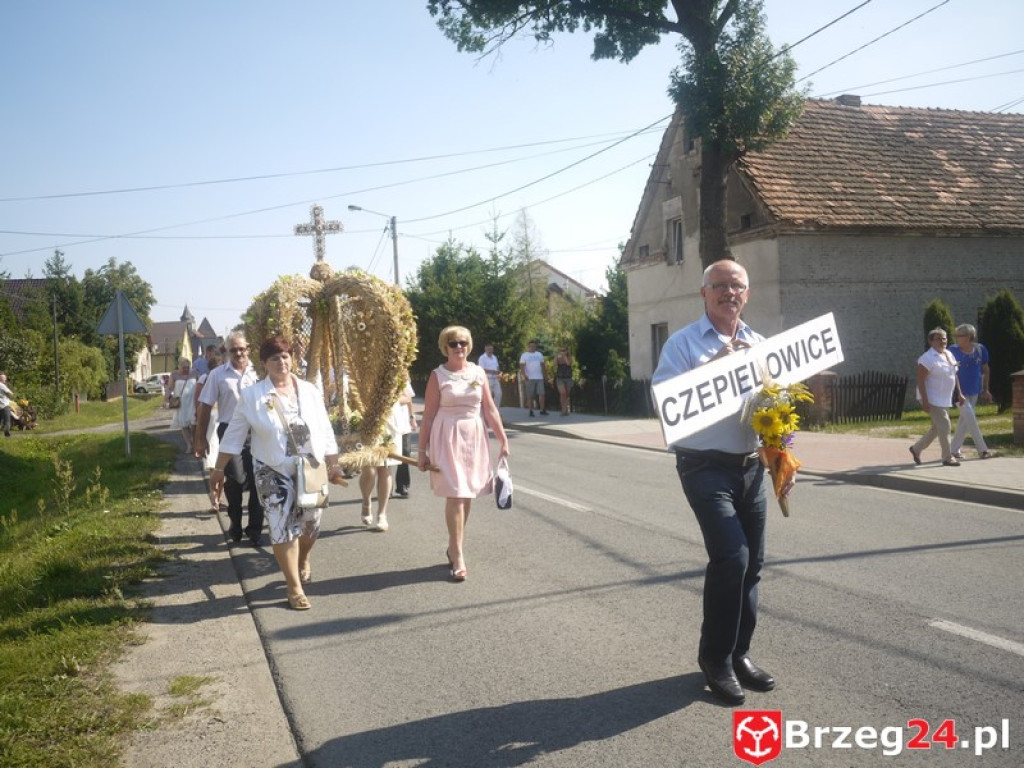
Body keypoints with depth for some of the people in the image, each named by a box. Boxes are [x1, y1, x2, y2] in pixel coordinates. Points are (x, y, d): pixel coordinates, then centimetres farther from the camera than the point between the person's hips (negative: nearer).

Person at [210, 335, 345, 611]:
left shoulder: (309, 391, 2)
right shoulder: (251, 395, -6)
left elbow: (325, 430, 6)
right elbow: (234, 435, -1)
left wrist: (334, 465, 3)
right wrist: (218, 469, -2)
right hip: (273, 473, -2)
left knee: (310, 524, 12)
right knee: (283, 529, -3)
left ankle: (303, 560, 45)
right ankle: (294, 587, 10)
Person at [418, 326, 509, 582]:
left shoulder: (478, 372, 6)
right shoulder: (438, 375, -3)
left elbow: (490, 410, 6)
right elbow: (428, 416, -3)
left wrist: (503, 440, 2)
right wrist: (422, 450, -5)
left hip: (474, 438, 4)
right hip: (447, 438, -4)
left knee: (467, 495, 9)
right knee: (455, 495, -9)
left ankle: (454, 546, 26)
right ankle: (458, 556, -4)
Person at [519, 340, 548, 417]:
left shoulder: (539, 354, 17)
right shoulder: (524, 355, 2)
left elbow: (542, 365, 20)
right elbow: (522, 366, -7)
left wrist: (543, 375, 11)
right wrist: (524, 375, -21)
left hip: (539, 378, 4)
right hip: (530, 378, -4)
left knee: (541, 394, -4)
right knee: (530, 396, -1)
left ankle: (542, 410, 1)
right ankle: (531, 411, 4)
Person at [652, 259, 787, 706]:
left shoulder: (759, 345, 14)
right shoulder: (684, 343, -2)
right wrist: (715, 365, -20)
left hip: (751, 467, 6)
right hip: (705, 466, -6)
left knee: (751, 564, 9)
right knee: (731, 556, -15)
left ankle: (738, 653, 26)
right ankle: (715, 658, 4)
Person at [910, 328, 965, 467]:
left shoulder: (949, 354, 10)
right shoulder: (928, 358, -17)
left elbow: (954, 375, 20)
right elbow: (920, 380, -20)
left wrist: (959, 394, 16)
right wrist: (924, 401, -25)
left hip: (946, 399, 9)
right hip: (933, 400, -9)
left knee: (937, 427, 15)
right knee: (945, 426, -7)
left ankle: (916, 448, 28)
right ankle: (947, 458, 3)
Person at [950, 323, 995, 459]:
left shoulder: (980, 350, -2)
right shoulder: (953, 351, -11)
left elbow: (985, 370, 10)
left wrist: (985, 390, 11)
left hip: (974, 391, 4)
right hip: (960, 392, -4)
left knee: (964, 420, 9)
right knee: (970, 419, -9)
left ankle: (954, 449, 18)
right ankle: (982, 450, -2)